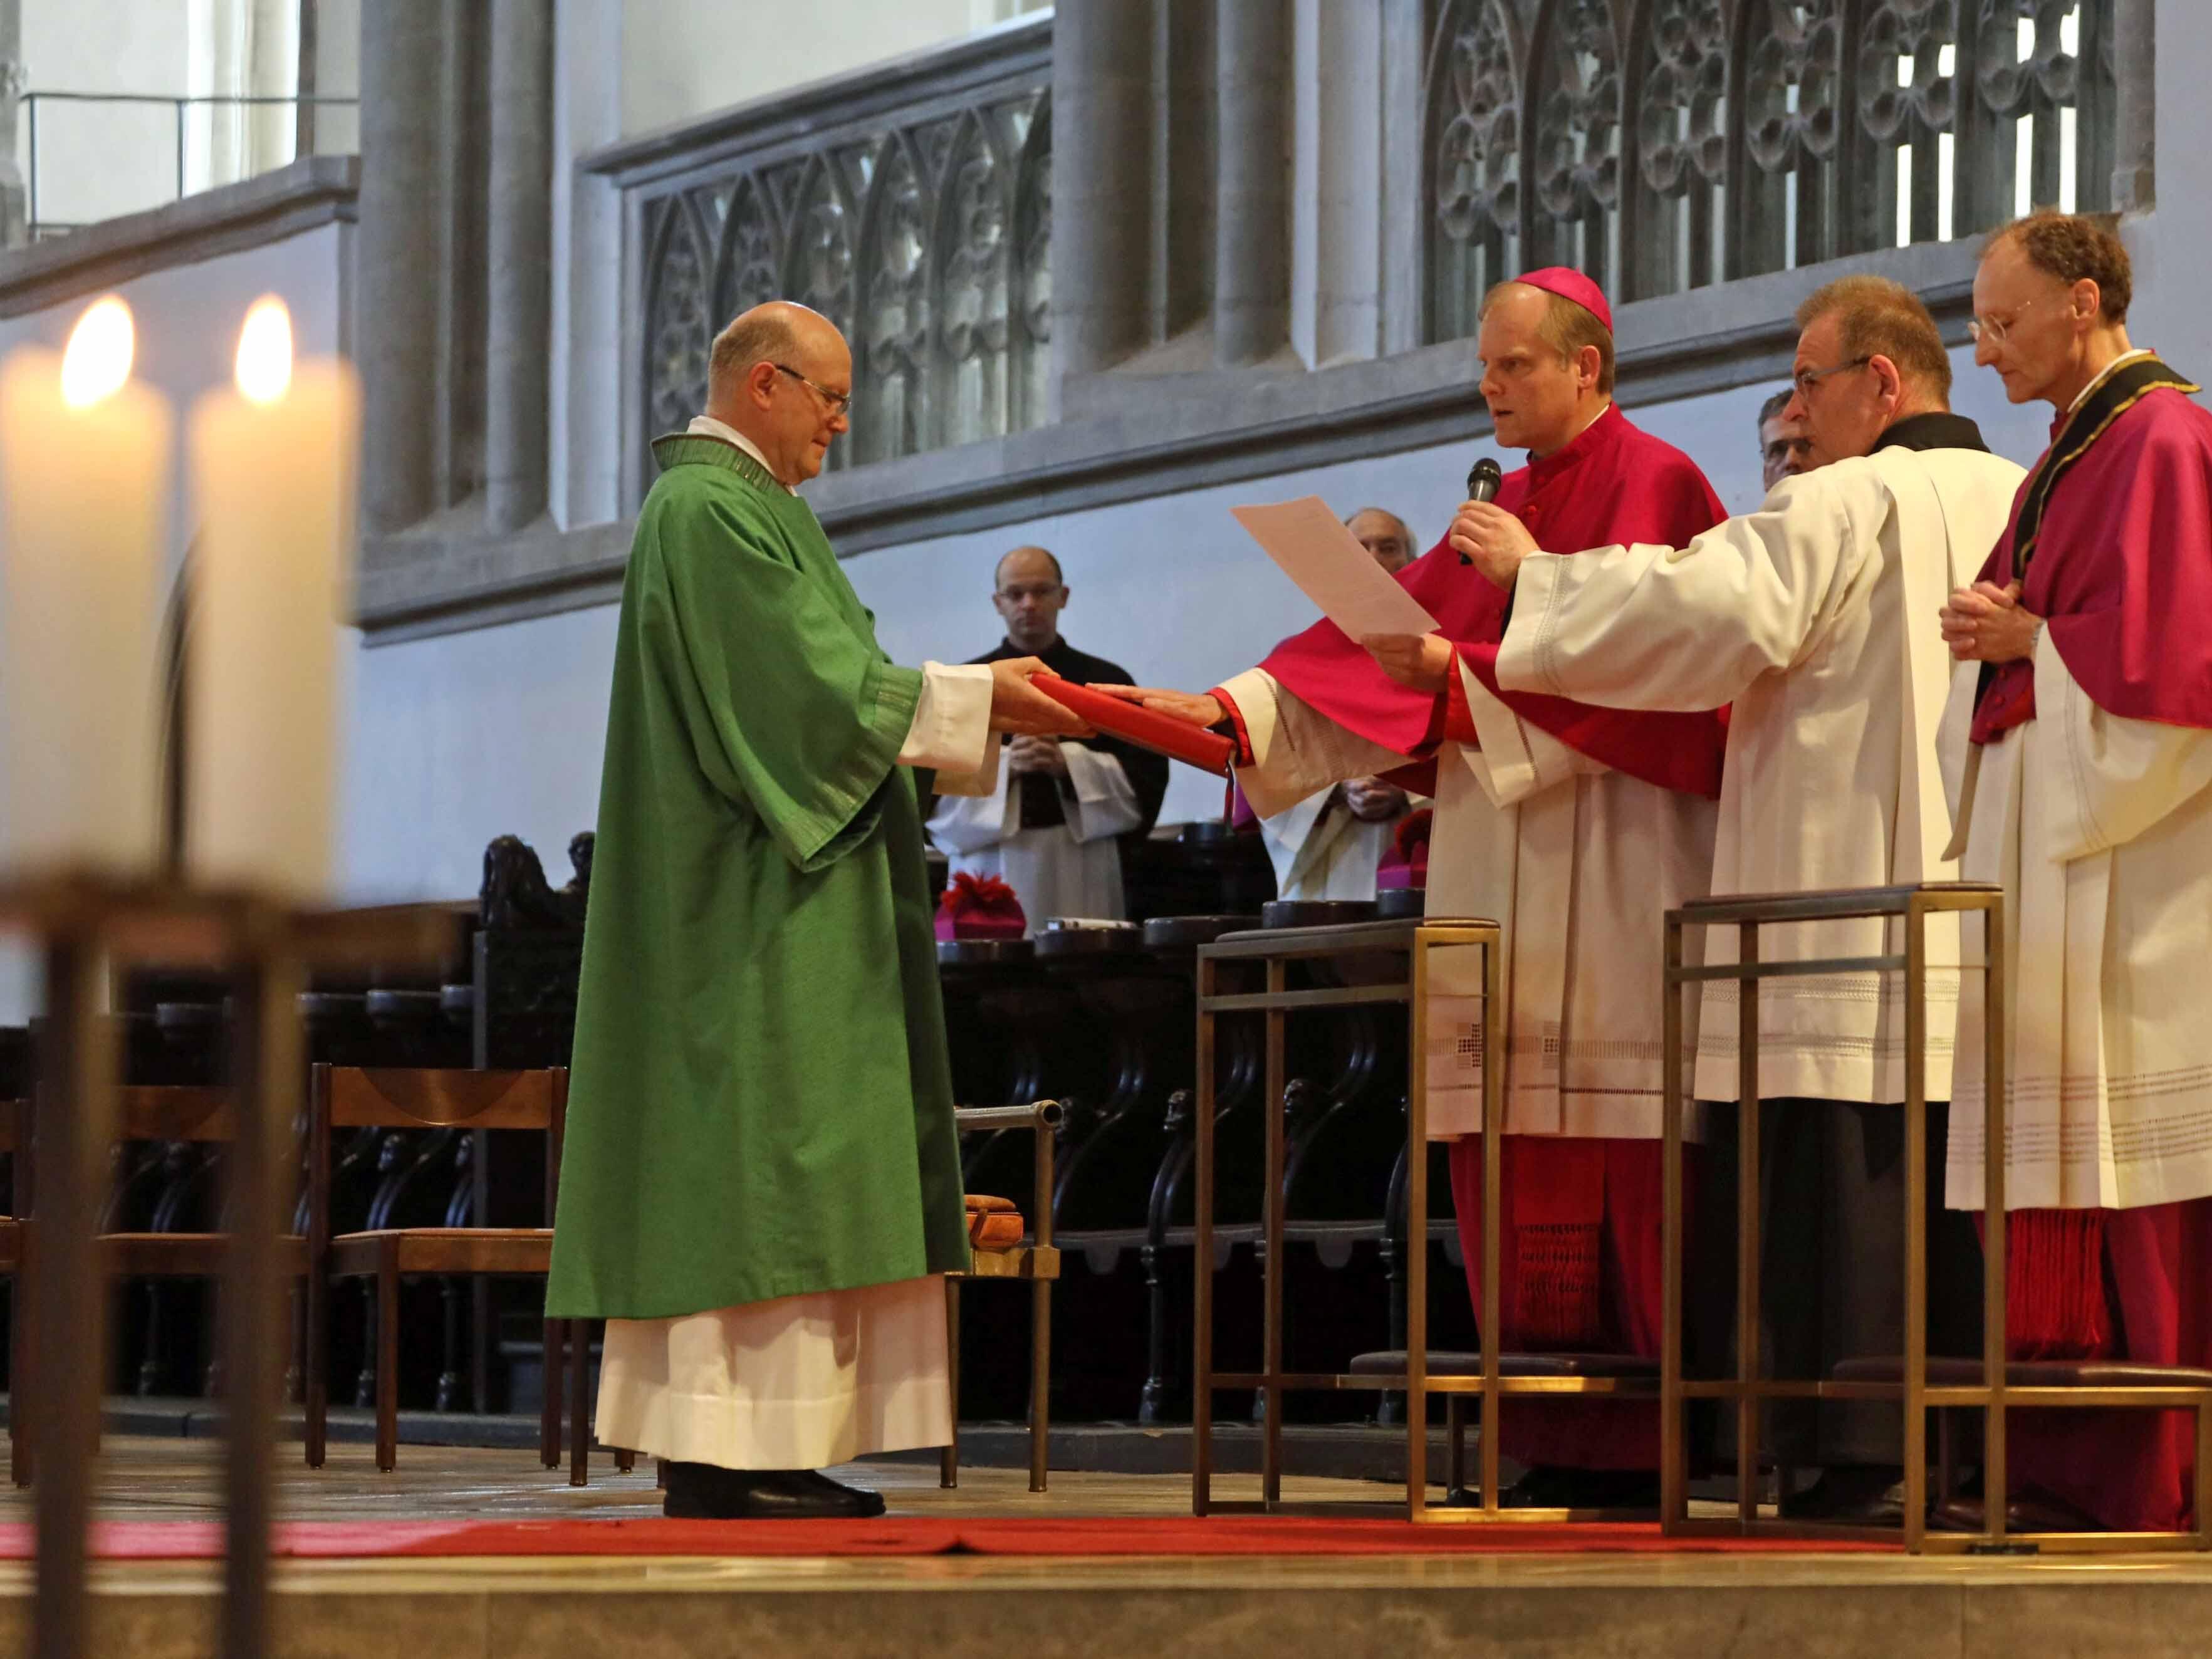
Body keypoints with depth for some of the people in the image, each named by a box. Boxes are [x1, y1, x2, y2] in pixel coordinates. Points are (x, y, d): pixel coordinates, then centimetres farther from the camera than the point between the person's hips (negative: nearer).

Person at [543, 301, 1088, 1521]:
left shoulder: (739, 505, 21)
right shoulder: (711, 510, -12)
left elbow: (809, 689, 20)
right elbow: (808, 686, -19)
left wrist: (980, 707, 10)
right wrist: (972, 698, -15)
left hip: (774, 902, 11)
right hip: (745, 911, -11)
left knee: (772, 1166, 7)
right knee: (752, 1152, -12)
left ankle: (722, 1453, 5)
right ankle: (728, 1458, -14)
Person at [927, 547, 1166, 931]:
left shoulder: (1107, 683, 11)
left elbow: (1145, 776, 4)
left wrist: (1069, 763, -11)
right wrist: (1002, 765, -14)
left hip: (1081, 876, 0)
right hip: (992, 869, 0)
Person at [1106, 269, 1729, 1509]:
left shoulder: (1655, 486, -4)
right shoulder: (1506, 509, 21)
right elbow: (1382, 635, 15)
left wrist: (1465, 676, -23)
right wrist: (1233, 709, 4)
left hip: (1616, 877, -8)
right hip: (1506, 881, 8)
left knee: (1623, 1189, -10)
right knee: (1522, 1179, 2)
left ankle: (1644, 1451, -8)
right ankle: (1561, 1446, 3)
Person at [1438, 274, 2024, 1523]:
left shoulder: (1850, 505, -8)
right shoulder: (2022, 501, 14)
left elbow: (1706, 612, -16)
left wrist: (1538, 571, -5)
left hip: (1857, 906, -7)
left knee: (1845, 1176, -6)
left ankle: (1855, 1453, -9)